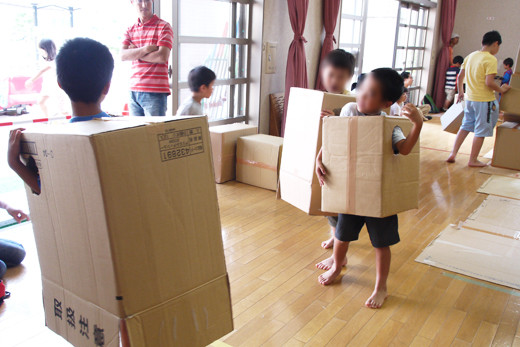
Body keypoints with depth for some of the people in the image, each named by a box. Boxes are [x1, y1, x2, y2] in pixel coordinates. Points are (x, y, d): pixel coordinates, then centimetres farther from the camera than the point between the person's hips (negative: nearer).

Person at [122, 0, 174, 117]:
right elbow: (123, 56, 1)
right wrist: (146, 49, -12)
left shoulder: (163, 26, -1)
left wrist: (135, 53, -3)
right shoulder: (130, 30, 15)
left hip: (155, 92, -5)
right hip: (134, 90, 6)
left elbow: (163, 56, -13)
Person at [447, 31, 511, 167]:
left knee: (465, 126, 17)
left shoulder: (470, 56, 7)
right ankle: (473, 160, 11)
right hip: (484, 100, -7)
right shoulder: (491, 59, -15)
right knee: (481, 131, 4)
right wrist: (501, 90, -7)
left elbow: (460, 76, 14)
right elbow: (489, 82, -23)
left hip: (470, 99, 7)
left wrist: (460, 92, 25)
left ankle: (453, 154, 13)